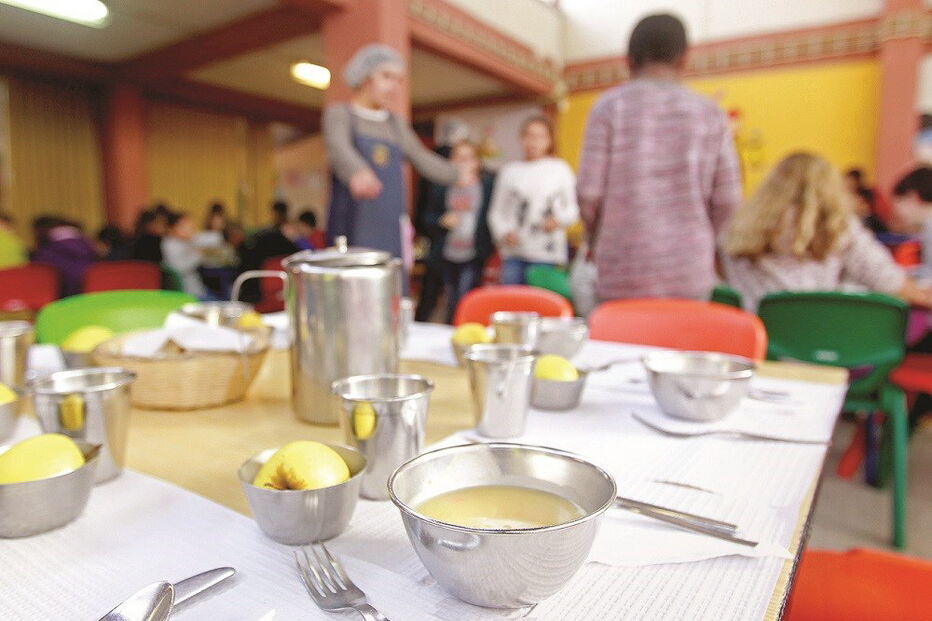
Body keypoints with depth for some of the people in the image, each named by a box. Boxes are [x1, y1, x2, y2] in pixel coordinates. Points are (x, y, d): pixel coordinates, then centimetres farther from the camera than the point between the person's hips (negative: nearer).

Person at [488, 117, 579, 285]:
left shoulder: (560, 169, 8)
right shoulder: (509, 170, 11)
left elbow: (573, 209, 10)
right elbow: (496, 212, 13)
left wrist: (559, 220, -10)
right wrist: (503, 233, -5)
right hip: (513, 253, 2)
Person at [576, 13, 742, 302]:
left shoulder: (610, 107, -1)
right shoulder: (710, 113, 5)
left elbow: (589, 194, -5)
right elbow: (728, 200, 3)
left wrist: (597, 242, 14)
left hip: (624, 275, -2)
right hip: (691, 273, 3)